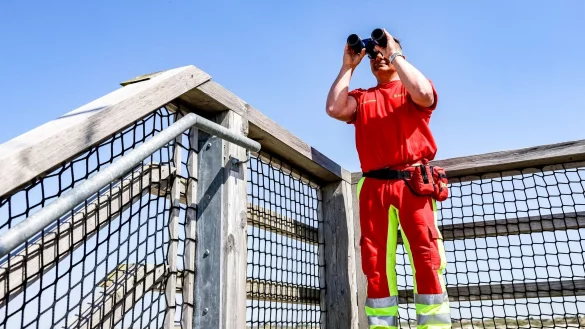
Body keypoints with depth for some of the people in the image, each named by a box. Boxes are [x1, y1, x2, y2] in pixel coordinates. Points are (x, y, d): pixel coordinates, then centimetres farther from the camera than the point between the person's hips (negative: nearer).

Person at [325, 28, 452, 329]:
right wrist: (348, 66, 10)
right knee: (376, 265, -2)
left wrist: (395, 54, 0)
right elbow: (334, 108, 1)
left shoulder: (410, 90, 16)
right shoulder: (361, 98, 21)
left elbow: (423, 93, -9)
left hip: (413, 182, -2)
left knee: (427, 259, -10)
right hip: (374, 187, 2)